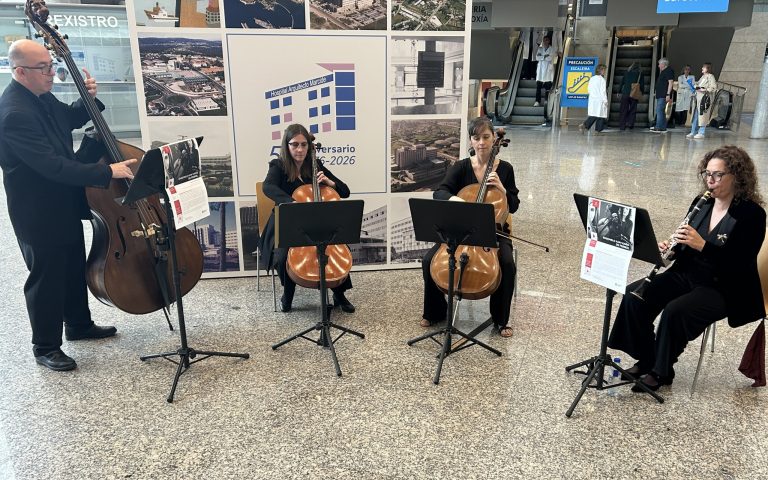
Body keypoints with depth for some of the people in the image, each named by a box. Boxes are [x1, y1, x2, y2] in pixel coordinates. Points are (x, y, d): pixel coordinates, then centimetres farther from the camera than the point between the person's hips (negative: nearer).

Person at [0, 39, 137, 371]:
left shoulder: (41, 96, 1)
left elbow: (71, 119, 20)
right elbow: (53, 165, -33)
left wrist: (88, 99, -1)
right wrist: (108, 172, -33)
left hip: (64, 202, 9)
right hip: (39, 211, -9)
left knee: (74, 267, 21)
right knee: (47, 277, 5)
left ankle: (79, 324, 41)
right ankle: (45, 347, 23)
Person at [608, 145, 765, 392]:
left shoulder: (751, 214, -13)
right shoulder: (702, 203, 5)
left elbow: (741, 265, -21)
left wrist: (702, 245, -30)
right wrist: (671, 249, -11)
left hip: (724, 289, -6)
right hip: (686, 274, 6)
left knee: (675, 311, -30)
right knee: (634, 297, -15)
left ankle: (661, 371, -7)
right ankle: (645, 360, 2)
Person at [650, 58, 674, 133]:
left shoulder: (669, 71, -8)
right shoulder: (662, 72, 21)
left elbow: (670, 83, -16)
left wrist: (668, 94, -22)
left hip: (664, 95, -10)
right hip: (660, 95, 10)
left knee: (659, 110, -16)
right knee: (661, 111, 10)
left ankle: (658, 127, -19)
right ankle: (663, 128, 14)